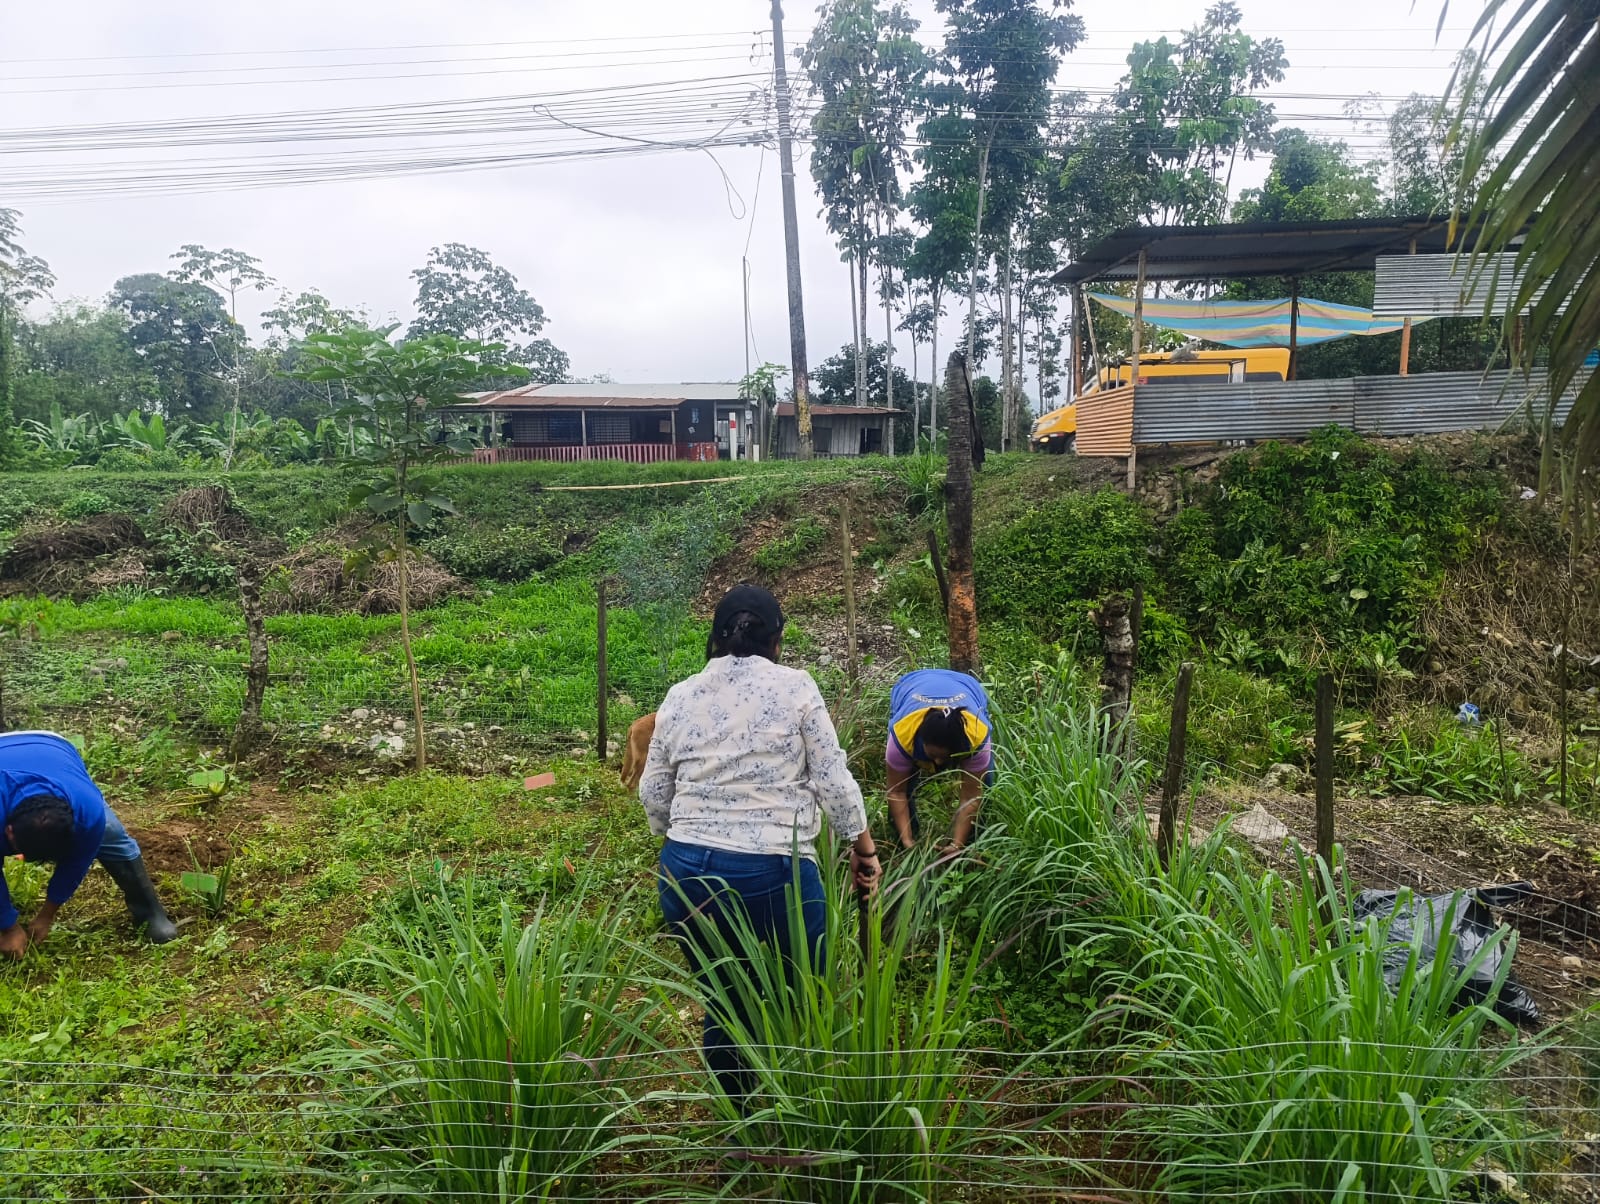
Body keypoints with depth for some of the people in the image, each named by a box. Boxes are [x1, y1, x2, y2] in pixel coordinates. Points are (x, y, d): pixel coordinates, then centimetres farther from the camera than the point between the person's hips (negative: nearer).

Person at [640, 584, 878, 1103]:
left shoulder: (679, 696, 8)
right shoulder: (794, 686, -3)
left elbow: (652, 794, 12)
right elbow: (833, 779, -4)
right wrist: (863, 847, 9)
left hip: (685, 871, 5)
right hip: (771, 872, -4)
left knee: (723, 1005, 19)